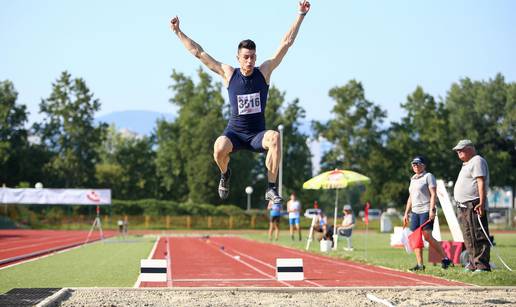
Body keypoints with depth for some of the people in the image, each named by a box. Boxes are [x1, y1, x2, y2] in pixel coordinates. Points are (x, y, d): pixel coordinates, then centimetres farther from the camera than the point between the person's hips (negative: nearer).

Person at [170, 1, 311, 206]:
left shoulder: (264, 72, -2)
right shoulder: (228, 74, -2)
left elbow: (286, 43, -4)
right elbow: (199, 53, 2)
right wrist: (178, 32, 1)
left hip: (257, 134, 0)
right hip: (234, 133, 0)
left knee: (274, 137, -35)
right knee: (219, 148, -34)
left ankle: (271, 189, -26)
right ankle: (225, 174, 4)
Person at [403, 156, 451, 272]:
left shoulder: (428, 176, -1)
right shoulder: (413, 179, 21)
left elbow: (433, 194, -9)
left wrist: (431, 210, -19)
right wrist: (406, 213, 19)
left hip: (426, 211, -8)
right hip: (415, 212, 8)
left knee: (428, 237, -15)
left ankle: (445, 259, -6)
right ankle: (420, 264, 1)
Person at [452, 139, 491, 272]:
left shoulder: (477, 161, -8)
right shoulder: (466, 164, 23)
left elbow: (481, 182, -18)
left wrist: (481, 202, -26)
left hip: (474, 205, -11)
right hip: (464, 206, 11)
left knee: (478, 236, -12)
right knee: (469, 238, 14)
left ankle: (482, 265, -13)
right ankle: (473, 264, 20)